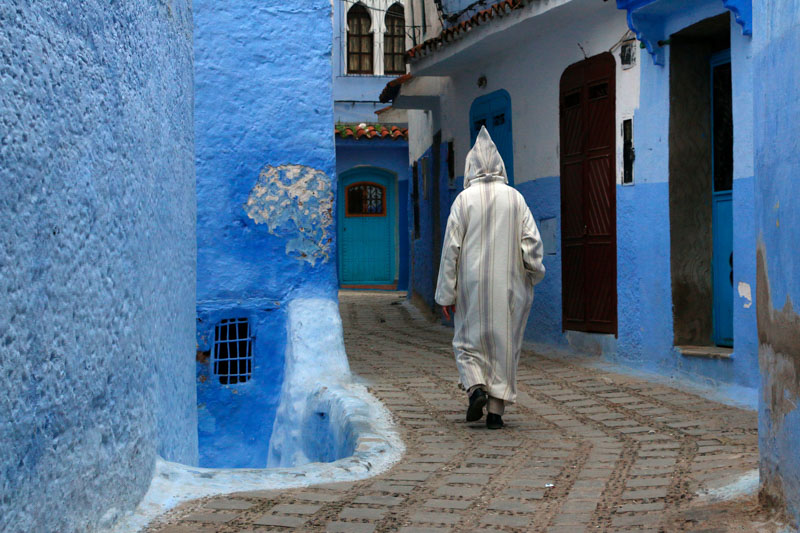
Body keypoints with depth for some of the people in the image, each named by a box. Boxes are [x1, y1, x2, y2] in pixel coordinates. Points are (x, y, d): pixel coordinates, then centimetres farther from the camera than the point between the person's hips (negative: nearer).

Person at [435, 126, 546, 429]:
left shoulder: (464, 200, -4)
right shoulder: (515, 198, 2)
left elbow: (451, 248, -5)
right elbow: (532, 242, -2)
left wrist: (446, 294, -2)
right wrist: (534, 274, 15)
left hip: (473, 286, -1)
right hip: (509, 286, 2)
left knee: (468, 341, 13)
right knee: (504, 345, 8)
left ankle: (476, 387, -12)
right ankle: (496, 410, 5)